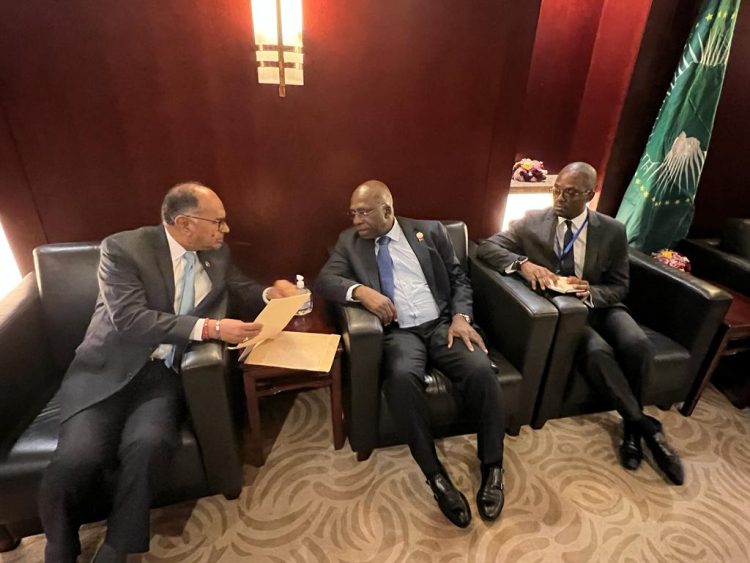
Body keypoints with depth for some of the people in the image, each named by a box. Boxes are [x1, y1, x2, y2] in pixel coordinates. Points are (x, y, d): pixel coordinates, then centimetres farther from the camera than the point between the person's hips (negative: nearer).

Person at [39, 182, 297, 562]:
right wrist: (209, 328, -29)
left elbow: (243, 291, 18)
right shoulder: (122, 248, -11)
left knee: (147, 445, -25)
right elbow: (130, 319, -23)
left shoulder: (217, 254, 4)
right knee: (77, 457, -20)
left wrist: (271, 293, -6)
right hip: (109, 370, -2)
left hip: (165, 373, 2)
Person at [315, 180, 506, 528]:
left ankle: (492, 467, -3)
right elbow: (324, 280, -1)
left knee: (481, 370, -26)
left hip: (443, 323, 1)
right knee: (402, 378, -33)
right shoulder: (350, 242, 10)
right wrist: (360, 290, -21)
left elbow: (459, 279, 10)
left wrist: (461, 318, -8)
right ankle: (435, 476, -15)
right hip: (399, 332, 0)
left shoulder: (430, 231, 9)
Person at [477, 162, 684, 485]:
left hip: (600, 305, 2)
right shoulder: (532, 222, -3)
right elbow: (486, 247, -9)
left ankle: (631, 427, -2)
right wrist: (523, 263, -28)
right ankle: (645, 426, -8)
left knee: (637, 345, -27)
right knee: (598, 351, -30)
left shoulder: (612, 231, -1)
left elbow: (619, 287, 3)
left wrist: (591, 292, -21)